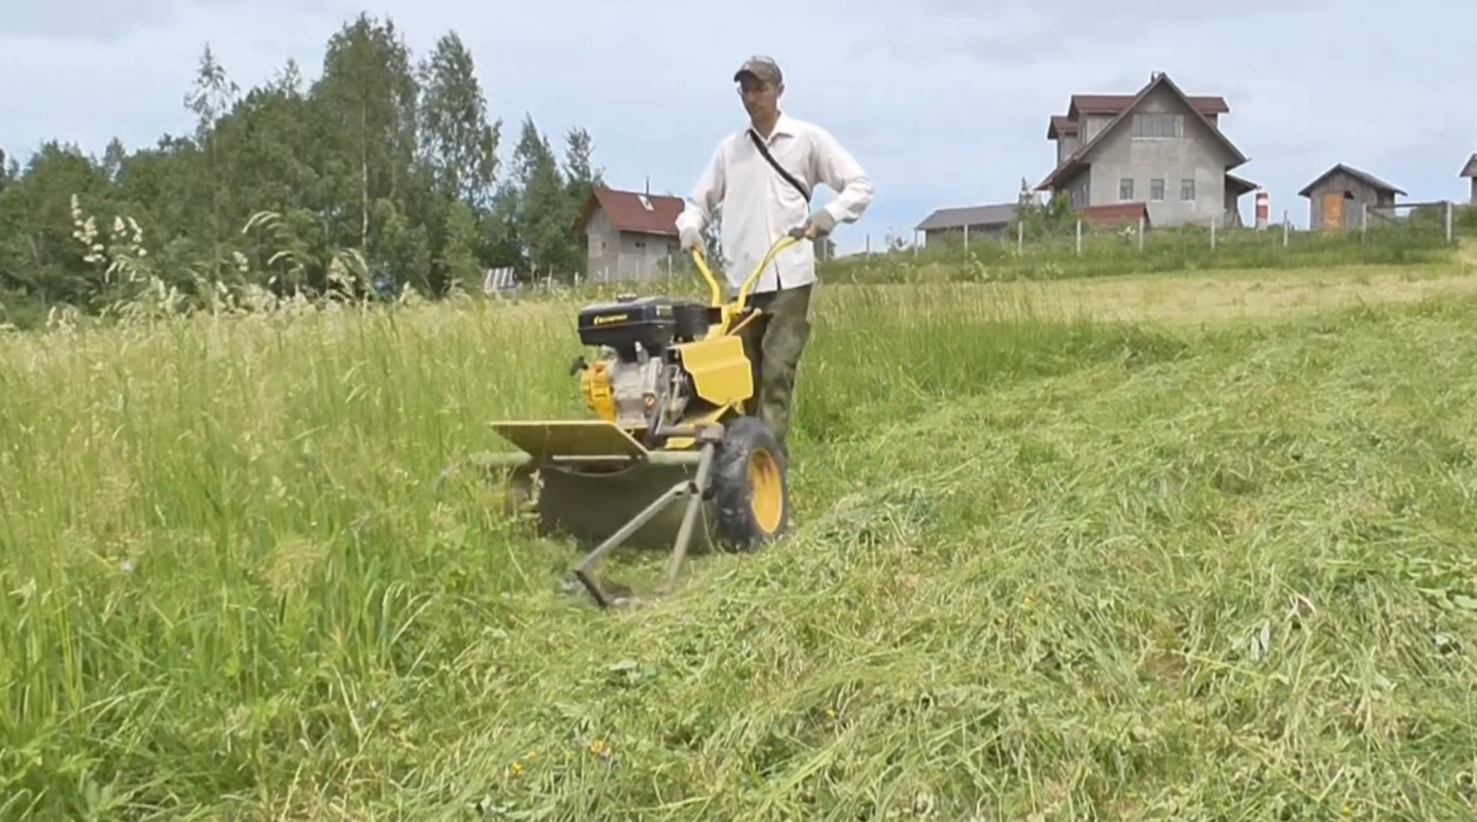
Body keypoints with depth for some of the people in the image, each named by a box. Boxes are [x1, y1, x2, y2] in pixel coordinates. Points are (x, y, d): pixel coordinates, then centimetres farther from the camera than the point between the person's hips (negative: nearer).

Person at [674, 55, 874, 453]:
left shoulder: (809, 139, 5)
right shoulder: (729, 148, 14)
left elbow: (860, 185, 5)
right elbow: (701, 201, 21)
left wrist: (828, 216, -12)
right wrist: (690, 227, -1)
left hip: (789, 277, -4)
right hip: (741, 281, 4)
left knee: (777, 373, -10)